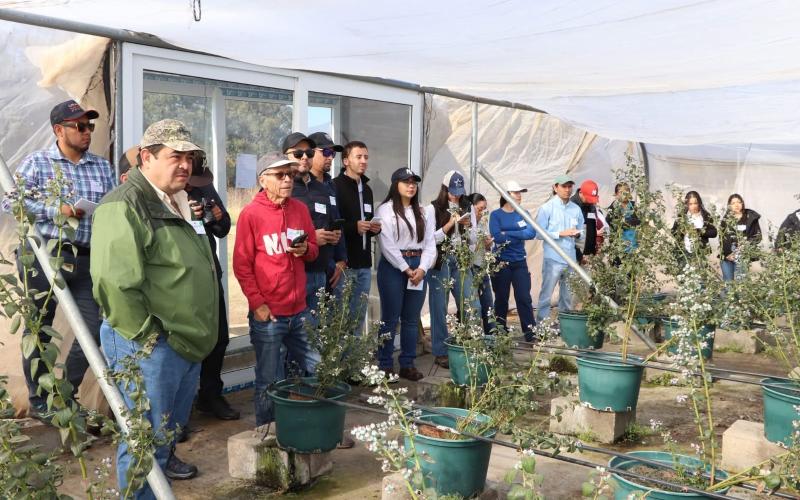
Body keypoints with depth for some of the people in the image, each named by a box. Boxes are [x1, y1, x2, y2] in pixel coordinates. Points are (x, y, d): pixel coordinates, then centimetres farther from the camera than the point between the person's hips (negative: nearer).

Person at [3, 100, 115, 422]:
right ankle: (38, 401, 21)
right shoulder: (37, 162, 0)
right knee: (39, 329, 7)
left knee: (95, 327, 2)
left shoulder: (102, 167, 12)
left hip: (86, 259, 4)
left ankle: (67, 395, 21)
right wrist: (57, 211, -15)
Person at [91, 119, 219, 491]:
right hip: (150, 345, -10)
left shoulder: (177, 203, 13)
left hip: (187, 341, 10)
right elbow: (114, 283, -27)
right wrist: (147, 336, -20)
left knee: (171, 427, 27)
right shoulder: (125, 206, -18)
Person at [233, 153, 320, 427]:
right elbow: (242, 265, -8)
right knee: (269, 382, 4)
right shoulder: (250, 213, -8)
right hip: (268, 313, -5)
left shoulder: (300, 209, 7)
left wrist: (305, 249, -8)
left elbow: (314, 250, 15)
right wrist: (257, 303, -12)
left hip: (299, 311, 5)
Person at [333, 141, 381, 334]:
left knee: (359, 316, 12)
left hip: (364, 263, 8)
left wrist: (374, 228, 7)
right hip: (343, 262, -7)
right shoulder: (335, 186, -7)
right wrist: (354, 227, -20)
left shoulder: (367, 189, 18)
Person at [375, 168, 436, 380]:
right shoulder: (386, 210, -3)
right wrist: (406, 269, -13)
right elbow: (388, 245, -11)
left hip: (418, 268, 5)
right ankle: (385, 365, 6)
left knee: (412, 319, 9)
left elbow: (429, 243, 8)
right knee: (390, 319, -1)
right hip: (393, 267, -5)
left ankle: (408, 364, 16)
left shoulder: (422, 213, 15)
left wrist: (422, 268, -7)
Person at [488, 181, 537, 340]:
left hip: (520, 262, 2)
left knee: (524, 297, -2)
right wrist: (520, 235, -12)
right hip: (501, 262, -2)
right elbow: (497, 237, -19)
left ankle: (530, 332, 0)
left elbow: (532, 233, -11)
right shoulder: (496, 215, -4)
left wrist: (508, 234, -17)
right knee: (501, 298, 7)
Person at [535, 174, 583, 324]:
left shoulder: (576, 209, 9)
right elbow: (539, 233, -8)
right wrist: (560, 234, -14)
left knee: (567, 296, 14)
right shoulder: (547, 208, -4)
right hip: (553, 259, -5)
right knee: (546, 295, -3)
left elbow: (581, 232, 16)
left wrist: (577, 233, -6)